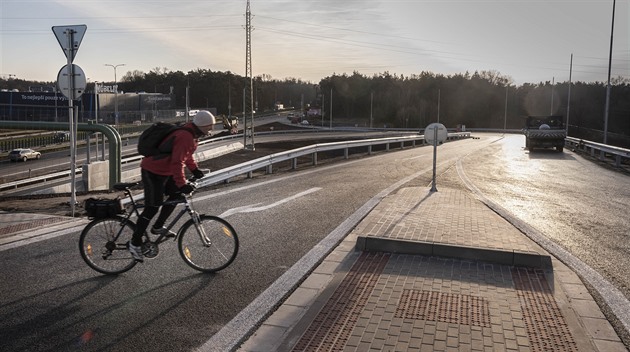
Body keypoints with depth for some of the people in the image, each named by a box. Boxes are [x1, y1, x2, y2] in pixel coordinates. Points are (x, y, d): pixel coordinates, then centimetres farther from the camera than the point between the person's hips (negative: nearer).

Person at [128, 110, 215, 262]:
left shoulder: (191, 133, 5)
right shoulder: (184, 137, -27)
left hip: (165, 170, 10)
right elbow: (177, 162, -31)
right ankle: (135, 243, 5)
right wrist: (182, 184, -32)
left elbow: (187, 154, 20)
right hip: (153, 172, -10)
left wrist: (195, 169, 13)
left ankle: (158, 227, 23)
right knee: (152, 207, -6)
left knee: (176, 194, 12)